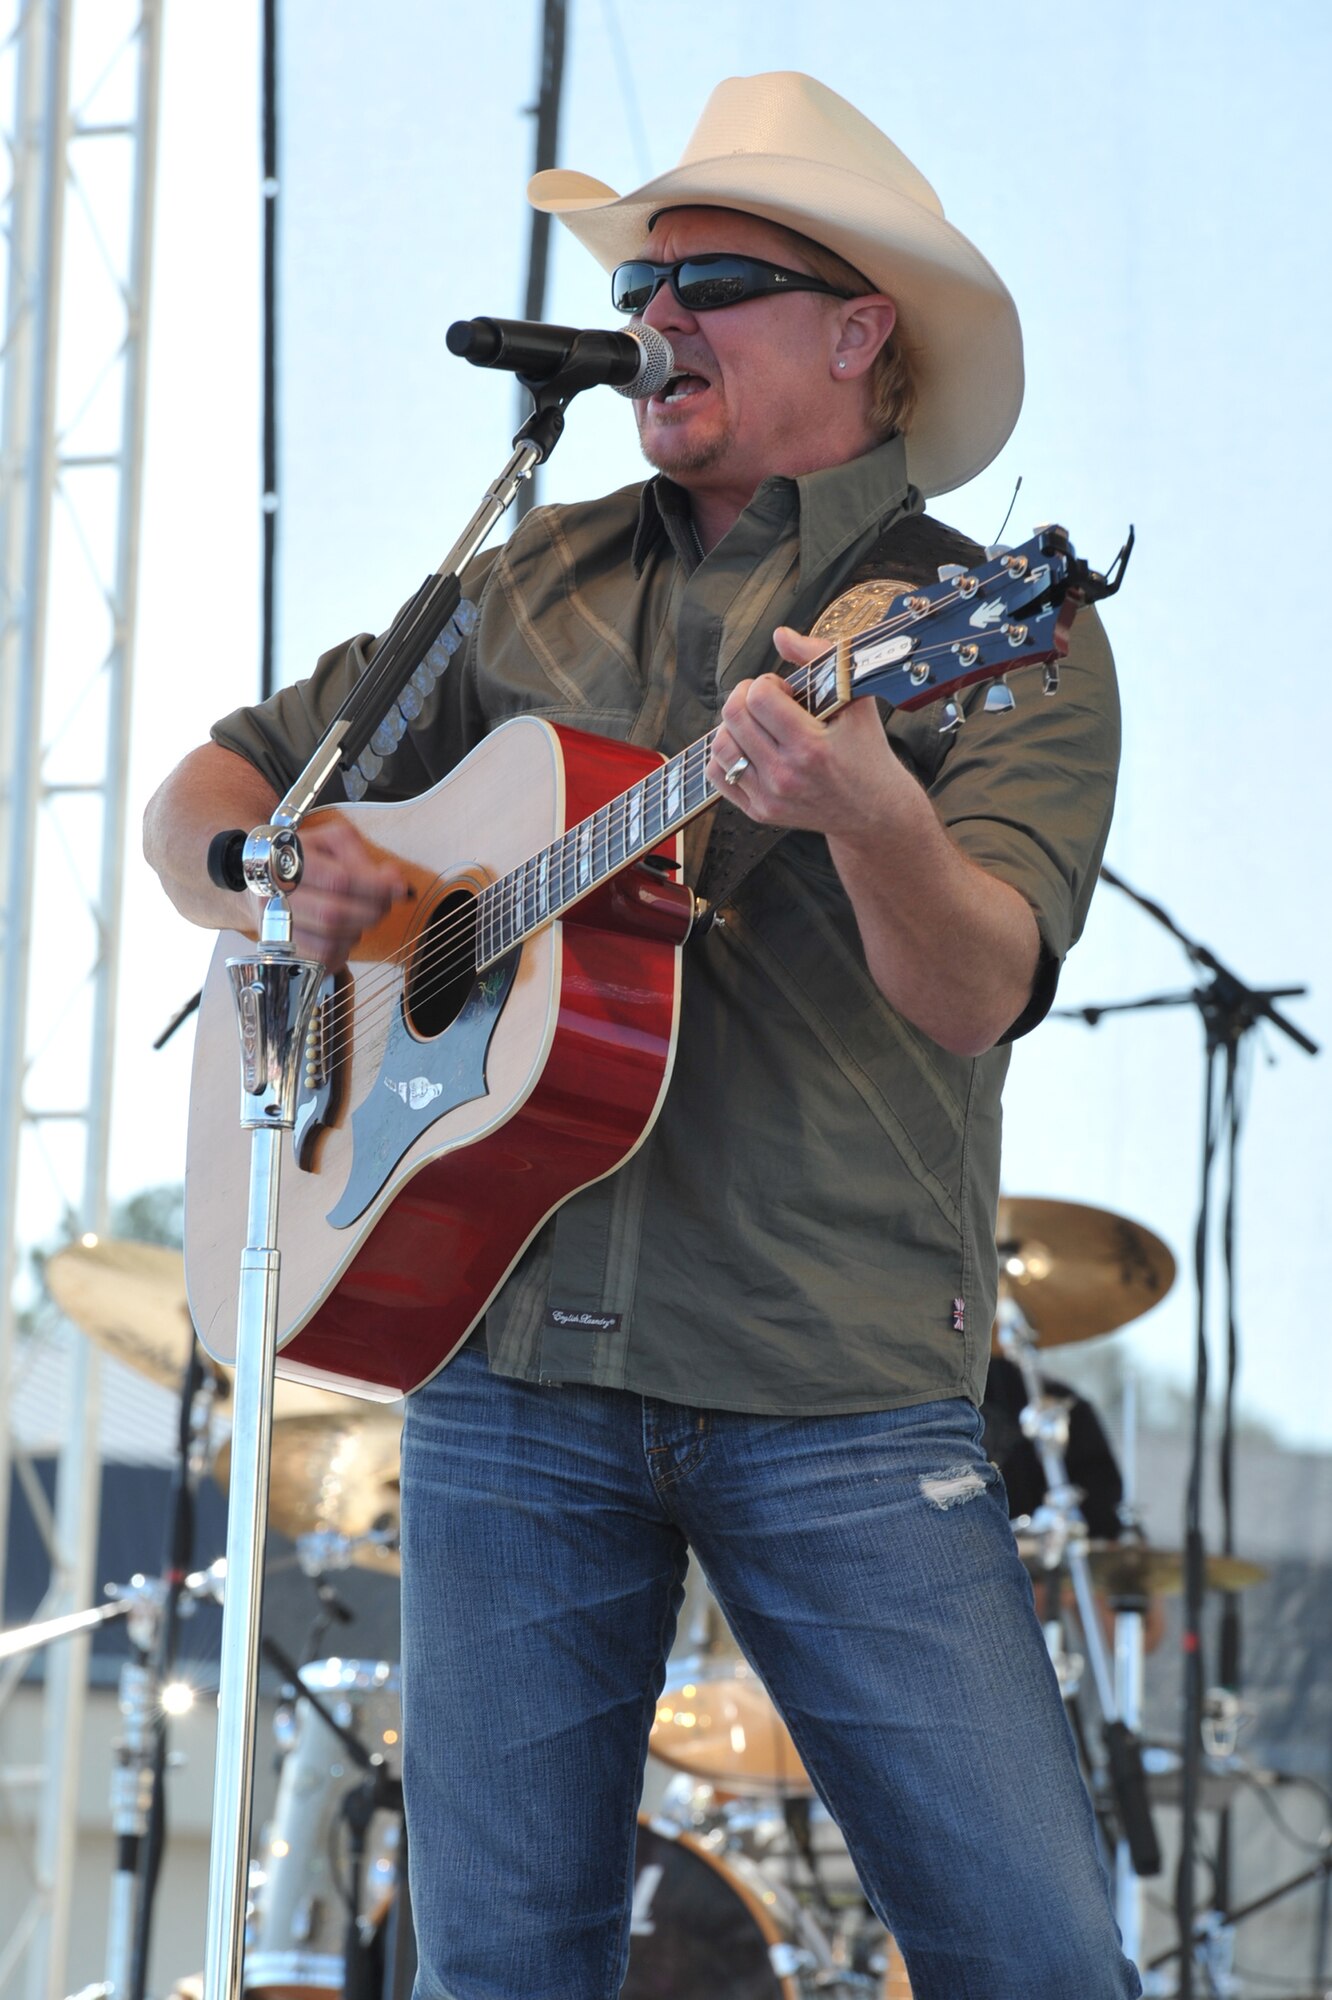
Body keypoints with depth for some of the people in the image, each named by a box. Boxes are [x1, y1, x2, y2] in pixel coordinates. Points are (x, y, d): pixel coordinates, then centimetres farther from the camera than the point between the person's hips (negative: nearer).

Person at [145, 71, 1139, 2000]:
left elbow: (976, 996, -13)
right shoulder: (530, 593, 15)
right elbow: (208, 791, 20)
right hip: (505, 1356, 3)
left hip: (840, 1392, -3)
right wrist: (267, 877, -4)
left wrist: (868, 812, -34)